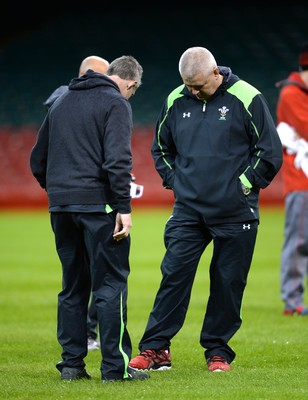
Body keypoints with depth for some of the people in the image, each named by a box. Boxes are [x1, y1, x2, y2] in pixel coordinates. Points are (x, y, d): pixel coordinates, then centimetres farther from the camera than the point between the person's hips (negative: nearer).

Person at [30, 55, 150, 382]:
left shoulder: (62, 101, 18)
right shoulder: (116, 104, -6)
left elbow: (38, 158, 21)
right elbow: (117, 159, -17)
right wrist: (124, 207, -17)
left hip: (60, 207, 7)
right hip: (98, 205, -7)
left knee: (73, 286, 13)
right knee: (110, 284, -3)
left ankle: (72, 363, 12)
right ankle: (115, 366, -4)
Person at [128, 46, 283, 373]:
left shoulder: (246, 99, -7)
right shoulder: (176, 101, 4)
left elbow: (270, 152, -2)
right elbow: (161, 148, 21)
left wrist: (244, 186, -4)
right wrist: (175, 182, 9)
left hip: (234, 212, -2)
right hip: (187, 211, 2)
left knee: (228, 282, 2)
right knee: (174, 274, -5)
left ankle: (217, 350, 14)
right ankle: (155, 348, -1)